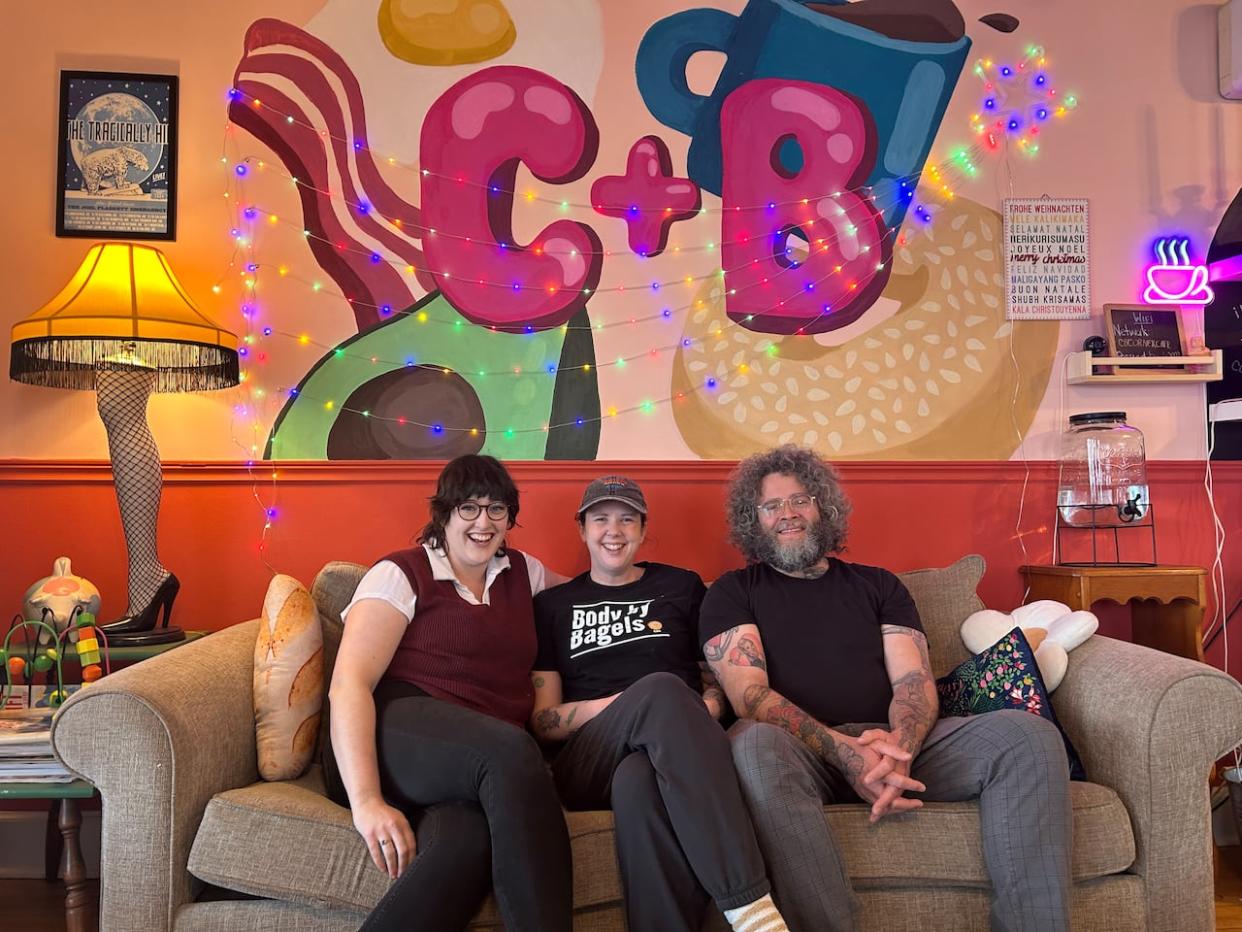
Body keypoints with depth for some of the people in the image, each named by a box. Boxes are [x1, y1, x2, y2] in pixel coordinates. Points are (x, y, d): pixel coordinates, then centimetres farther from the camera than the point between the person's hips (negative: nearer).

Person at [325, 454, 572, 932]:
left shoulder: (523, 572, 22)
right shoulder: (401, 573, 5)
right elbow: (348, 684, -7)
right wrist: (366, 801, -21)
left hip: (486, 760, 4)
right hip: (399, 732, -3)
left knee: (466, 840, -37)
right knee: (511, 752, -37)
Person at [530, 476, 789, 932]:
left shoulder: (682, 586, 20)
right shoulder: (552, 605, 18)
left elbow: (719, 677, 20)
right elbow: (542, 721, 10)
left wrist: (703, 714, -6)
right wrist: (631, 702, -9)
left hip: (670, 756, 1)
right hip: (587, 765, 0)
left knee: (639, 783, -40)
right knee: (662, 688, -37)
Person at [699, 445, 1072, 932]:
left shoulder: (877, 584, 21)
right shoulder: (732, 593, 12)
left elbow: (915, 680, 8)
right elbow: (749, 693, -4)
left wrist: (898, 744, -18)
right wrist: (842, 749, -22)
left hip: (894, 745, 3)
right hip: (804, 751, -3)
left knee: (1026, 734, -21)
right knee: (754, 744, -40)